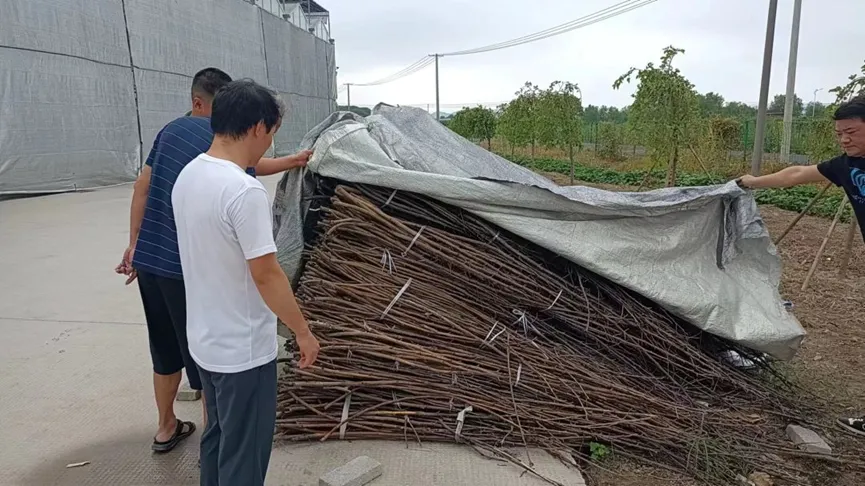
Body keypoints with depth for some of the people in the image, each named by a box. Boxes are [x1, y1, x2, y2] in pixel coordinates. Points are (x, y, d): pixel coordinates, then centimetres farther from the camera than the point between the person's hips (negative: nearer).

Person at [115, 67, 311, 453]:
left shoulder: (172, 129, 7)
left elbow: (141, 189, 11)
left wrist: (134, 245, 18)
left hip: (149, 260, 7)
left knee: (165, 350, 22)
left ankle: (165, 429, 39)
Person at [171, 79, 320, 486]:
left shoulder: (187, 177, 2)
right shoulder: (244, 191, -26)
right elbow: (266, 274, -23)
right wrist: (303, 331, -11)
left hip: (204, 341, 9)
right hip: (243, 350, -9)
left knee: (217, 437, 25)